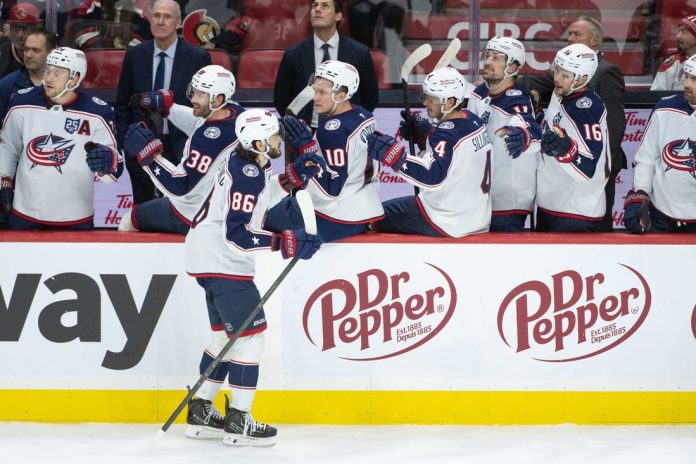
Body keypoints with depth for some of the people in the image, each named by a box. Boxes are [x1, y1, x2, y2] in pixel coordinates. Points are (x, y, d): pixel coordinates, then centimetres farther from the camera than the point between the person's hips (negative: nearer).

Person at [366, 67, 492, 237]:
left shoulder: (447, 133, -24)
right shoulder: (473, 120, 3)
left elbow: (433, 176, -37)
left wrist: (393, 154, -40)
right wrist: (423, 136, 6)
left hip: (448, 223, -9)